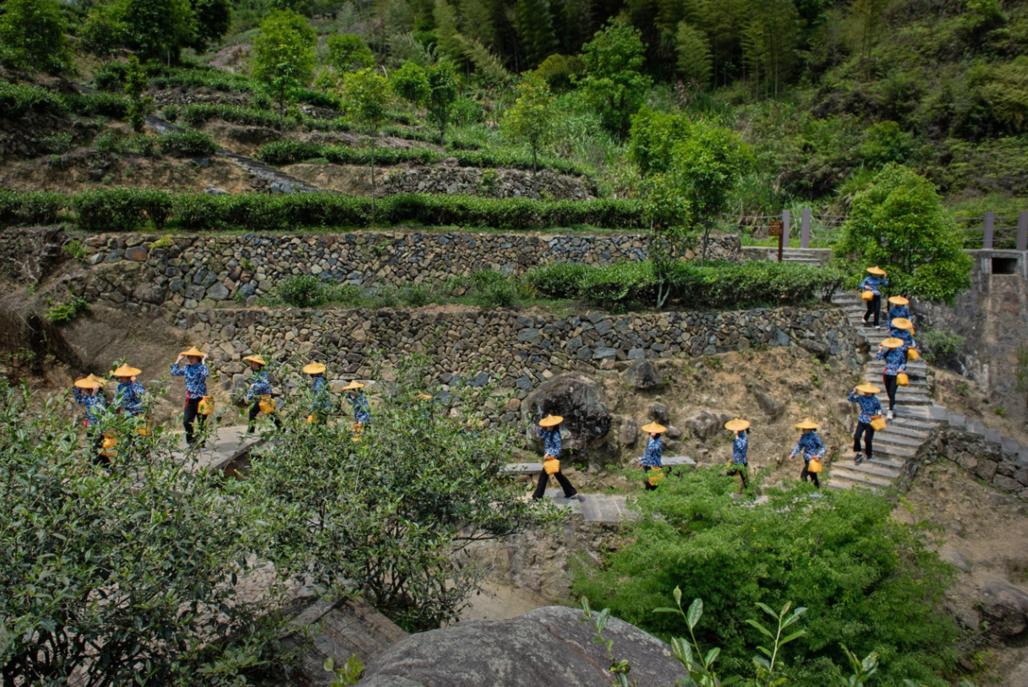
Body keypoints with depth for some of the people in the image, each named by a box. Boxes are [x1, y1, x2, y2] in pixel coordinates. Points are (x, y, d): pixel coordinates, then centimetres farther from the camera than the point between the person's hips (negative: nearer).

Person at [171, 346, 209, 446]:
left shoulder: (201, 367, -10)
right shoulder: (186, 368, 8)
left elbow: (205, 374, -32)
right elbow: (174, 373, 16)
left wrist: (203, 361, -24)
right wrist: (178, 360, 12)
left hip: (201, 398, -5)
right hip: (190, 399, 5)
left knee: (201, 422, 3)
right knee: (186, 421, 2)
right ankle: (191, 441, 17)